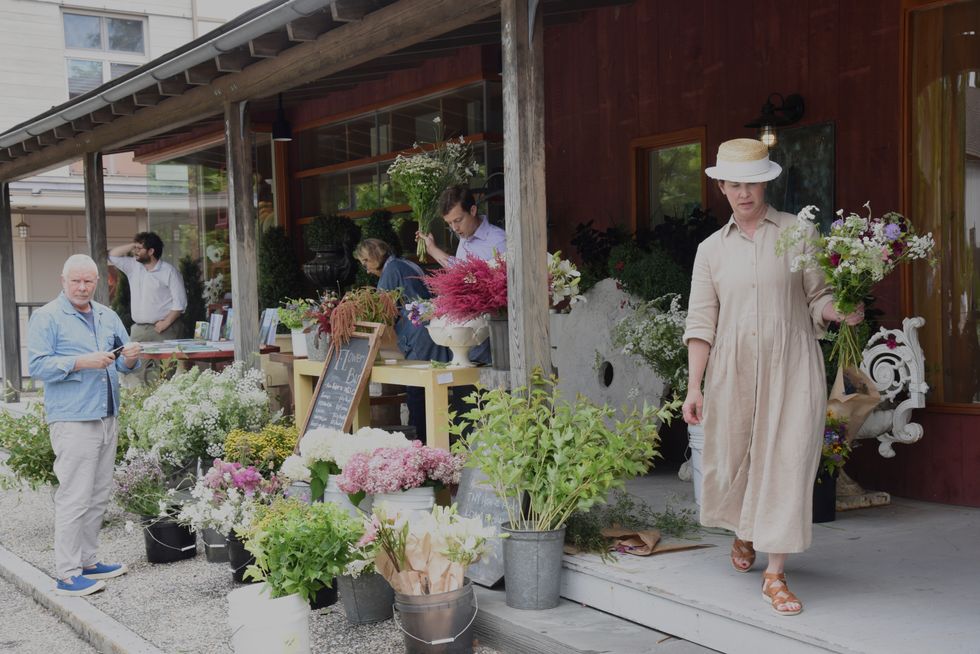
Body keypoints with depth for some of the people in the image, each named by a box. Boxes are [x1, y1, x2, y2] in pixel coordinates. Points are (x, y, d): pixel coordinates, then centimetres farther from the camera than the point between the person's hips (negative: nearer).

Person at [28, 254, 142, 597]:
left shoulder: (107, 316, 16)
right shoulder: (46, 317, -3)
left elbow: (122, 362, 20)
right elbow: (38, 366, -11)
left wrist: (130, 358, -3)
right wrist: (81, 363, -21)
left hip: (107, 417, 7)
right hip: (72, 420, -7)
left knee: (99, 496, 13)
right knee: (74, 497, -8)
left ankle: (88, 561, 23)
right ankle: (67, 574, -3)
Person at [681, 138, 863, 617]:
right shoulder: (711, 249, 9)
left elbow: (819, 299, 5)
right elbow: (701, 323, 5)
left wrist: (844, 312, -18)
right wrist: (694, 387, -1)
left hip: (791, 367, -2)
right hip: (733, 370, 2)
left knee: (787, 463, -6)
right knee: (732, 456, 9)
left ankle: (775, 575, 2)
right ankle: (742, 534, 41)